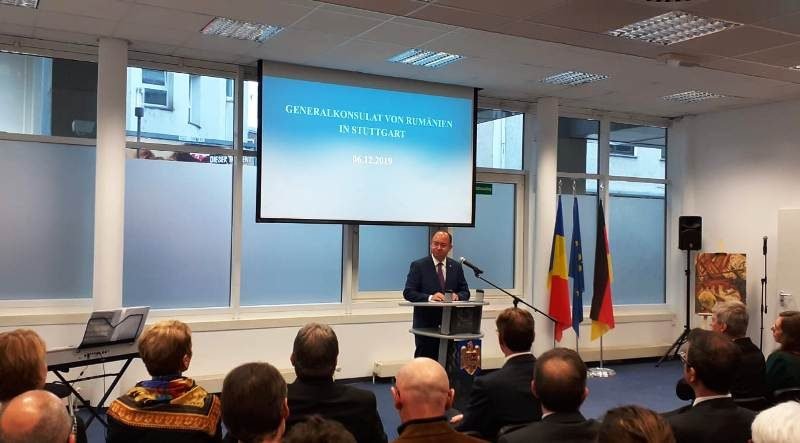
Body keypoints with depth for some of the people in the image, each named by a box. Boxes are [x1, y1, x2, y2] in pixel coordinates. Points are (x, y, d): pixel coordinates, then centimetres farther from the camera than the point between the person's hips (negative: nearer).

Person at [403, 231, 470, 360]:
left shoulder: (456, 267, 9)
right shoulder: (418, 265, -3)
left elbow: (465, 292, 12)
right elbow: (408, 292, -8)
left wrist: (457, 296, -12)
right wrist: (429, 297, -24)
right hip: (425, 325, -3)